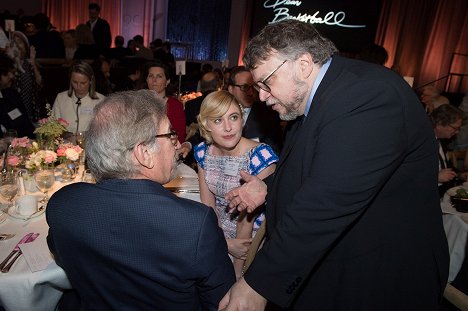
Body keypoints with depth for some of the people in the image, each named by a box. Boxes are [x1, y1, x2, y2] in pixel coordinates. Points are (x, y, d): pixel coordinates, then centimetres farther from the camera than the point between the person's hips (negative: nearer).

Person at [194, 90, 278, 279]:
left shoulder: (260, 156, -25)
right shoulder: (202, 152, -8)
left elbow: (248, 216, -20)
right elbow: (207, 203, -3)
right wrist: (225, 243, -15)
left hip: (252, 240, -4)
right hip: (216, 234, 4)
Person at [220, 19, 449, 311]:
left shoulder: (369, 94, -26)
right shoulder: (315, 98, 4)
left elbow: (327, 201, -32)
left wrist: (259, 284, -27)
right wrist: (269, 188, 1)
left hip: (375, 283, -8)